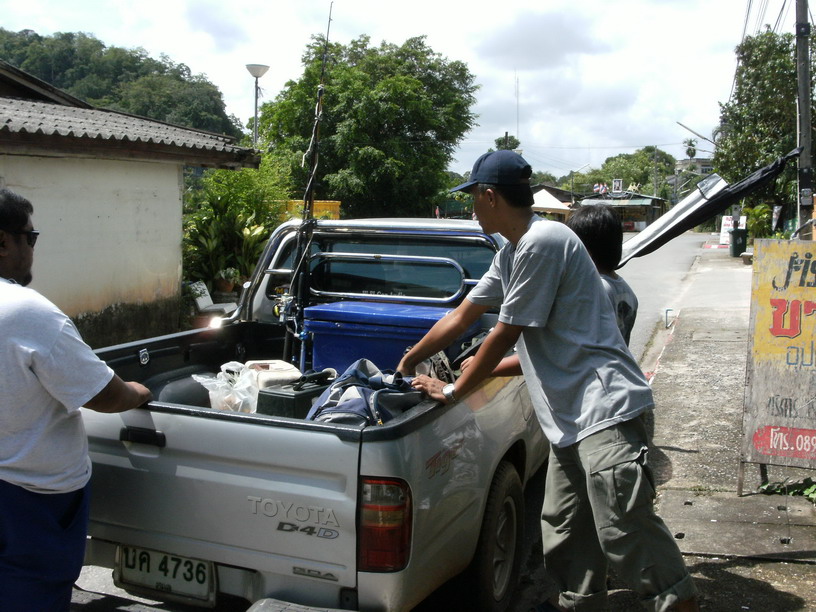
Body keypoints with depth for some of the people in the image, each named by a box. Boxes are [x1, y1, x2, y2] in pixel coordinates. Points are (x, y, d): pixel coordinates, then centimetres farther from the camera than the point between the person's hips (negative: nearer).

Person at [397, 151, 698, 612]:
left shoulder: (543, 242, -16)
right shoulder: (512, 254, 16)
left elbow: (504, 336, -13)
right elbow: (460, 317, 24)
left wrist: (451, 392, -2)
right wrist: (407, 363, 31)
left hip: (603, 409, -10)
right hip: (570, 417, 10)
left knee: (624, 532, -8)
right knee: (564, 529, 17)